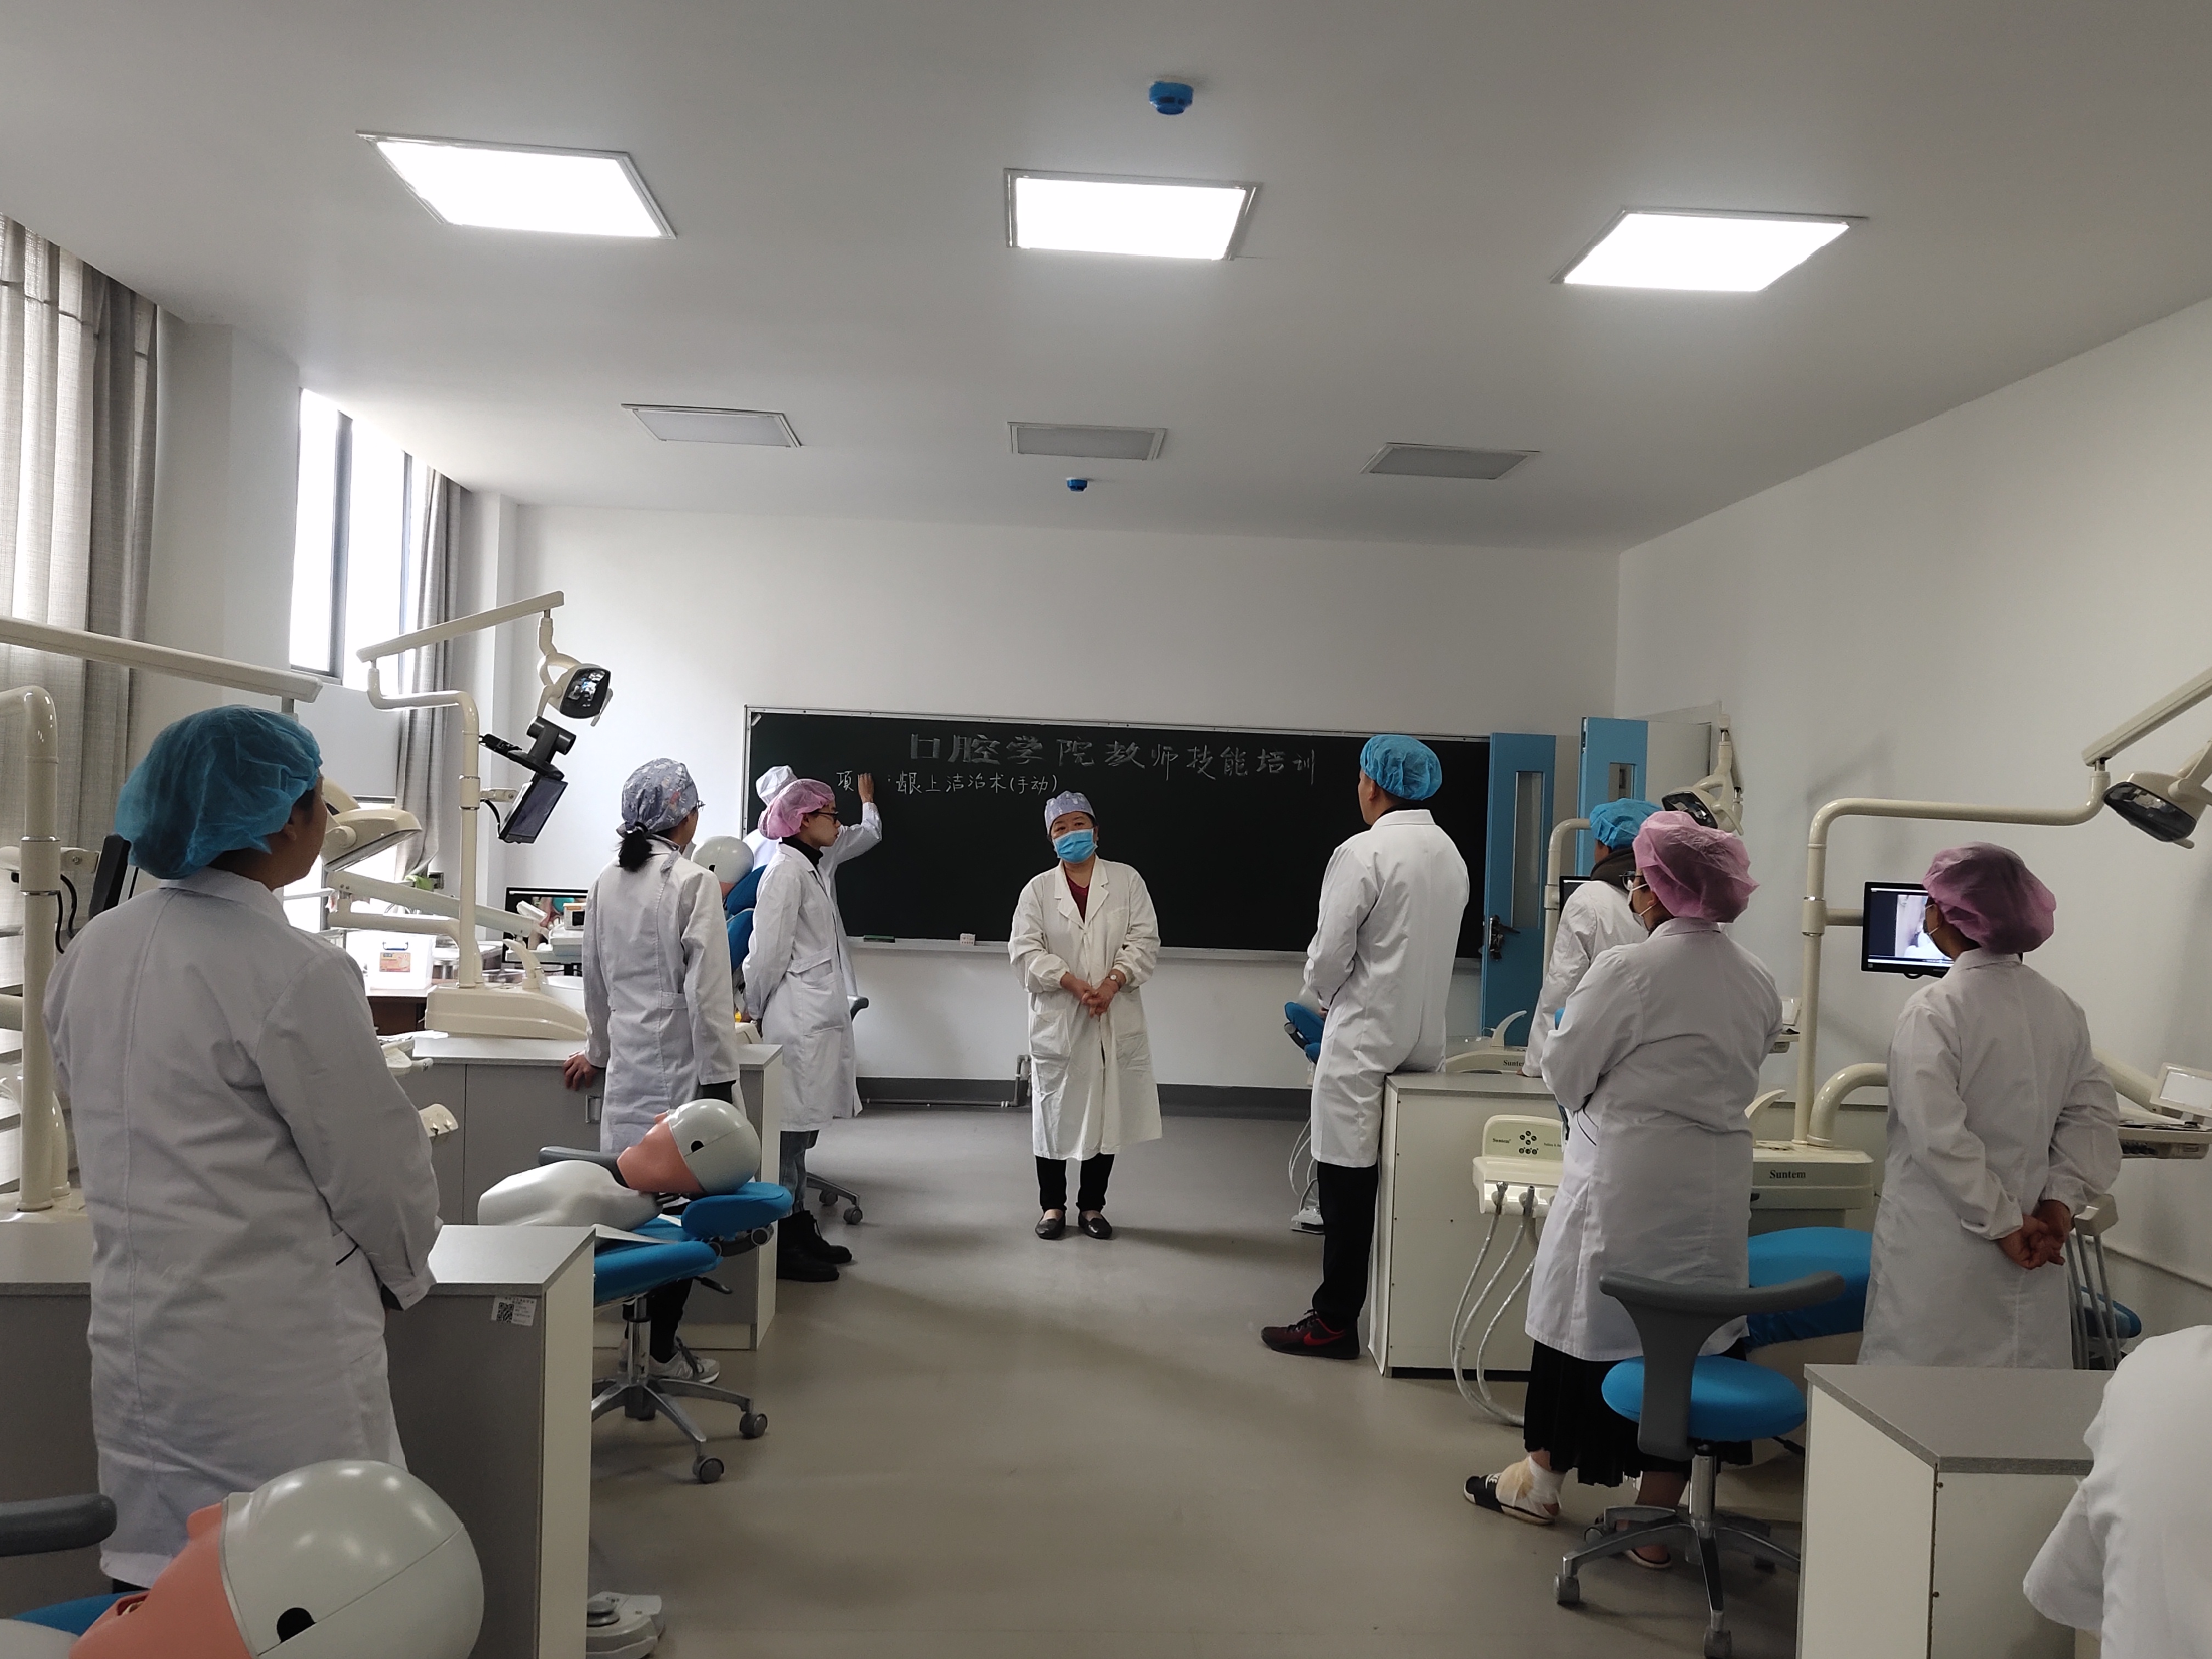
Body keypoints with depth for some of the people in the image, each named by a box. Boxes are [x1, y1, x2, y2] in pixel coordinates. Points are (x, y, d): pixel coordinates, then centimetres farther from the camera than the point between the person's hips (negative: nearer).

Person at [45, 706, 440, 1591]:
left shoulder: (91, 953, 3)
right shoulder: (295, 974, -20)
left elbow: (100, 1126, 13)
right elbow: (377, 1165, -12)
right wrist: (404, 1271, 7)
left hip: (134, 1332, 7)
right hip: (274, 1349, -7)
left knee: (167, 1587, 17)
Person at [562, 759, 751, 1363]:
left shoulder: (606, 882, 9)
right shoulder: (692, 882, -11)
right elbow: (707, 990, -14)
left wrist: (600, 1049, 32)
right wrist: (719, 1077, -11)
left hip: (627, 1067, 7)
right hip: (679, 1066, -7)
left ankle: (638, 1335, 19)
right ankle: (662, 1349, 7)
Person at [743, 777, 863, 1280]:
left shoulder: (810, 869, 18)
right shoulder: (786, 870, -13)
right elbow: (769, 951, -14)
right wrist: (755, 1011, -4)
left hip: (817, 1018, 10)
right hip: (797, 1021, -10)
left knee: (799, 1130, 15)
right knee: (790, 1131, -4)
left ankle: (798, 1228, 24)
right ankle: (782, 1245, 3)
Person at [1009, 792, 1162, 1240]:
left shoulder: (1127, 881, 3)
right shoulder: (1038, 889, 2)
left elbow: (1145, 939, -2)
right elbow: (1025, 950, -5)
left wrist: (1114, 981, -17)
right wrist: (1072, 983, -18)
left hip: (1115, 1020, 1)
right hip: (1058, 1021, 0)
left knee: (1108, 1113, 7)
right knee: (1055, 1112, 6)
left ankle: (1092, 1206, 21)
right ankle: (1052, 1205, 21)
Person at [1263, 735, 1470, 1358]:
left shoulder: (1363, 852, -15)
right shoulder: (1451, 854, 9)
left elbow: (1330, 952, -15)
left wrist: (1312, 1003, 6)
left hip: (1364, 1038, -7)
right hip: (1425, 1039, 7)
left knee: (1347, 1184, 0)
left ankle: (1335, 1323, 7)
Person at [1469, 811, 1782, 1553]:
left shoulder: (1627, 970, -16)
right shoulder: (1760, 983, 3)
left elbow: (1563, 1072, -9)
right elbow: (1741, 1081, 13)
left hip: (1623, 1179, -5)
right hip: (1717, 1186, 5)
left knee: (1582, 1321, 12)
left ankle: (1542, 1480, 30)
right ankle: (1658, 1515, 20)